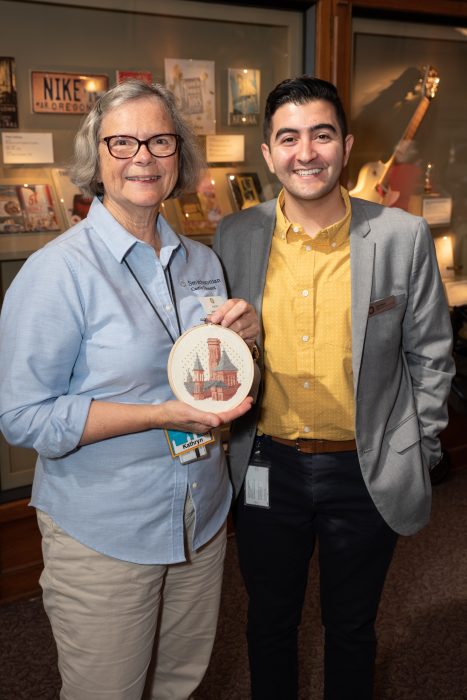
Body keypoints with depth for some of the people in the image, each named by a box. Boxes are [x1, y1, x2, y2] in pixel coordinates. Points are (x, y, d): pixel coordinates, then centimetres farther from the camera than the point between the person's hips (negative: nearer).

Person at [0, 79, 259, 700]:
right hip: (102, 537, -5)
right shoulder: (59, 269, -17)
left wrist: (246, 337, -9)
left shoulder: (202, 260, 4)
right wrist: (163, 415, -27)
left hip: (201, 521, 6)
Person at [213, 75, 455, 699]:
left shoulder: (403, 236, -9)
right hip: (268, 468, 2)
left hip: (368, 474, -1)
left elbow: (430, 356, -1)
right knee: (269, 623, 22)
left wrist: (418, 457, -1)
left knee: (351, 627, 21)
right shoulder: (234, 237, -4)